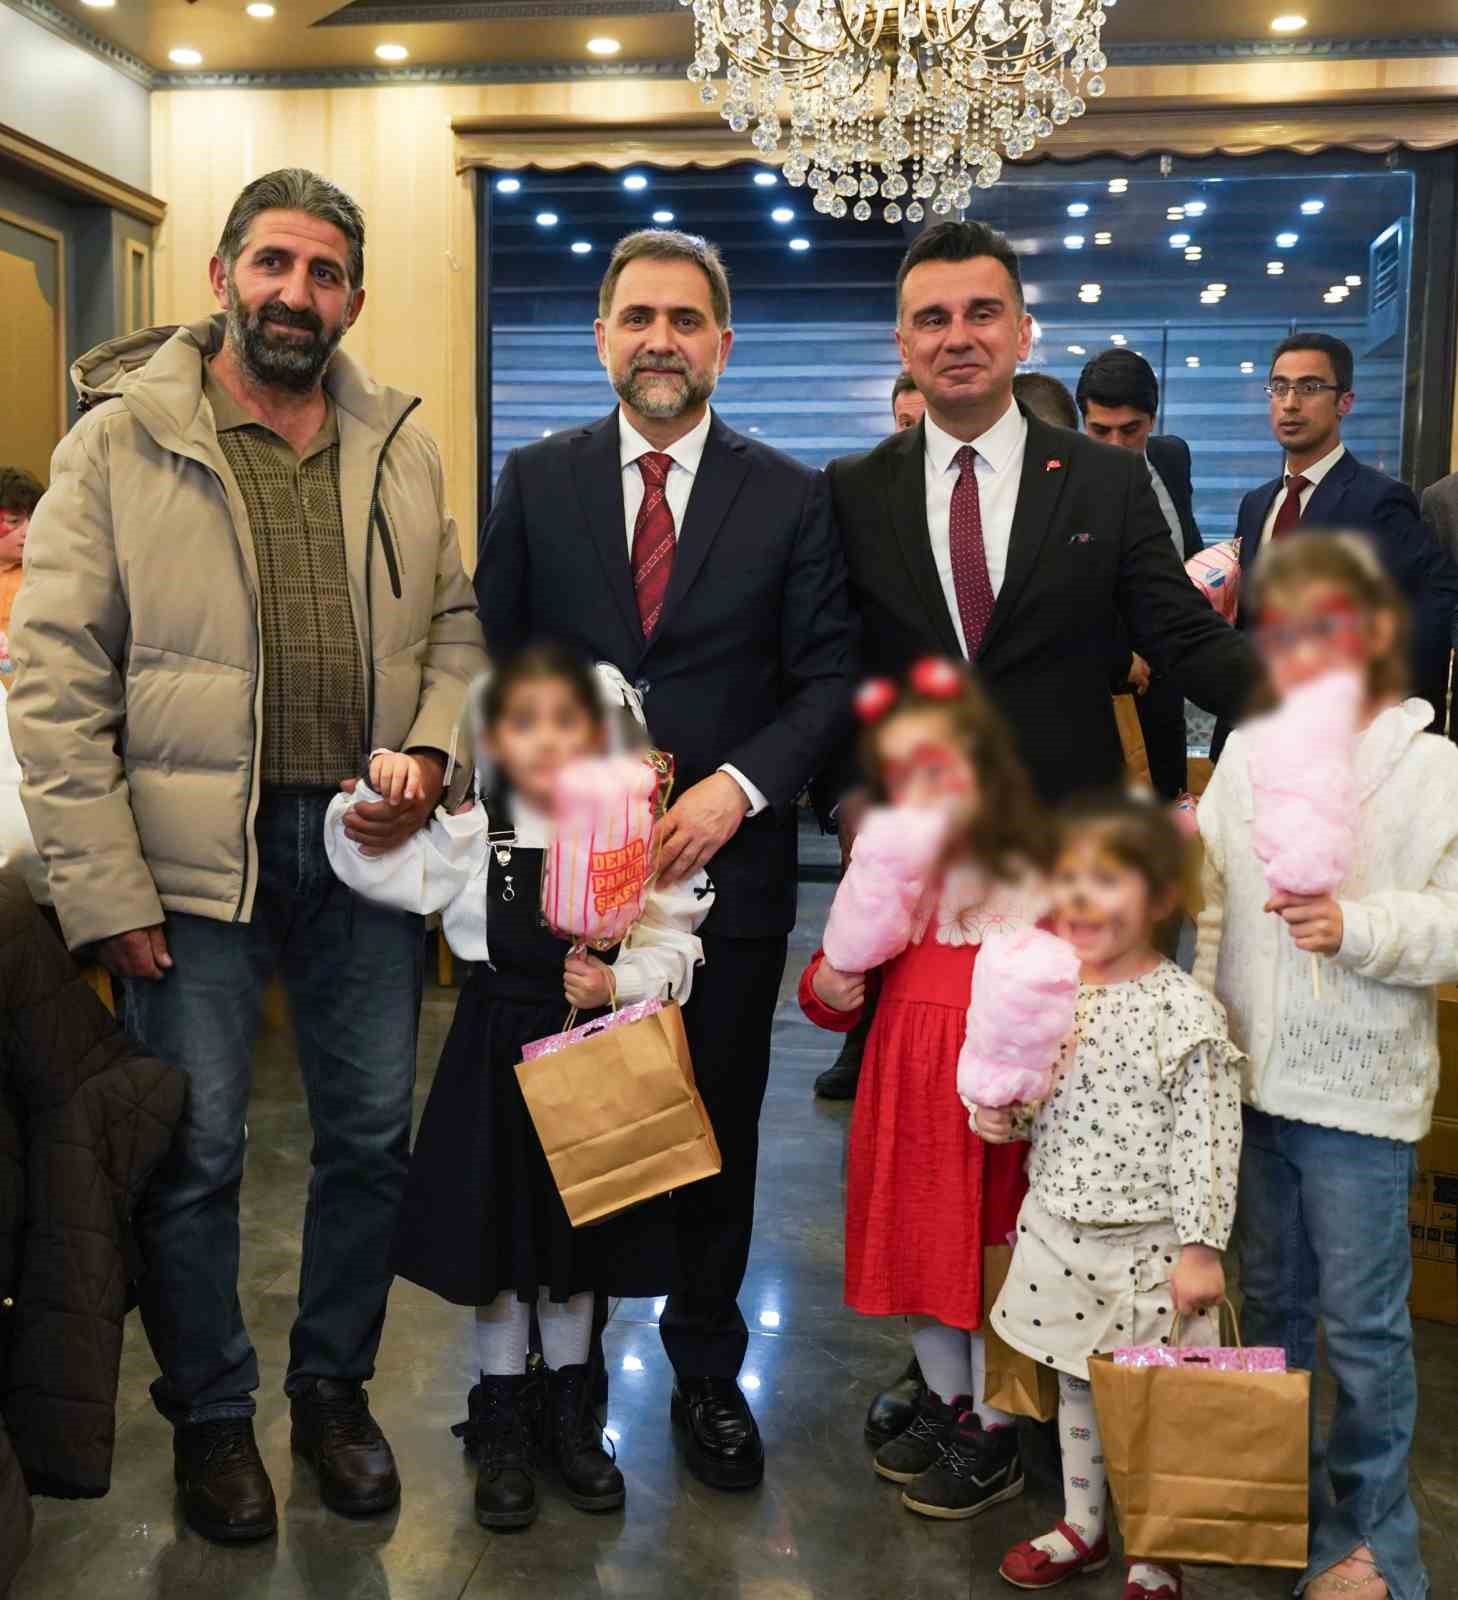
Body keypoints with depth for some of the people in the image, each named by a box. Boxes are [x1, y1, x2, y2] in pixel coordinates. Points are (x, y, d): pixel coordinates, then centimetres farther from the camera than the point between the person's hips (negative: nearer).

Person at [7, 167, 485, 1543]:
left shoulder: (398, 443, 8)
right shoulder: (120, 440, -3)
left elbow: (455, 624, 14)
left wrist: (431, 754, -6)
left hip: (367, 843, 4)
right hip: (194, 852, -3)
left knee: (371, 1135, 12)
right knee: (194, 1154, 6)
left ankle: (333, 1386, 34)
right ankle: (209, 1414, 29)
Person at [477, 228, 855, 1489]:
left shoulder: (790, 497, 2)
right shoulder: (536, 481, 5)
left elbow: (829, 677, -1)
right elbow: (494, 659, 5)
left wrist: (735, 787, -14)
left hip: (727, 865, 0)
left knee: (717, 1134, 11)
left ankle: (709, 1371, 30)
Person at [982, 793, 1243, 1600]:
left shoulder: (1185, 1011, -18)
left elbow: (1208, 1140, -16)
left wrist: (1201, 1246, -16)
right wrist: (998, 1118, -6)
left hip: (1146, 1246, -5)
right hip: (1057, 1230, 5)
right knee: (1075, 1388, 20)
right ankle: (1082, 1527, 40)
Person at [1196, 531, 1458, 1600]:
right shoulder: (1245, 754, 5)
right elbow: (1208, 902, 8)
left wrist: (1359, 927, -25)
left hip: (1362, 1092, -5)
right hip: (1252, 1077, 5)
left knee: (1362, 1323, 6)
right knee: (1269, 1299, 20)